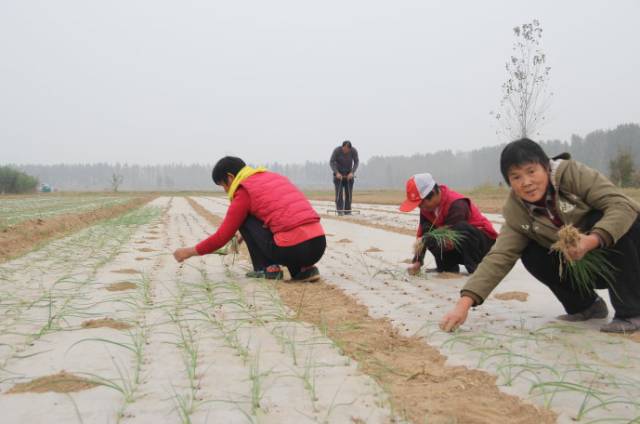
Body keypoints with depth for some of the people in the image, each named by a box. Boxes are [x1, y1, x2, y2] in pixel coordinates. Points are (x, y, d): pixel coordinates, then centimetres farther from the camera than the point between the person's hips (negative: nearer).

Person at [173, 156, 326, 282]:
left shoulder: (244, 192, 2)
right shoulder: (275, 177, 23)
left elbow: (222, 236, 5)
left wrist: (190, 251, 19)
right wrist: (246, 236, 44)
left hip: (293, 249, -6)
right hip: (319, 244, 7)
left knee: (245, 219, 11)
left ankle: (267, 269, 7)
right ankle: (304, 269, 13)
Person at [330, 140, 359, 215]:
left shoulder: (354, 151, -16)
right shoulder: (337, 150, -21)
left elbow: (356, 162, -7)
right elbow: (331, 162, -15)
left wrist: (352, 172, -19)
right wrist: (337, 173, -24)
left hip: (349, 173, 2)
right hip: (338, 173, -2)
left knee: (349, 192, -3)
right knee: (339, 192, -10)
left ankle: (347, 210, 1)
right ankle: (339, 210, -10)